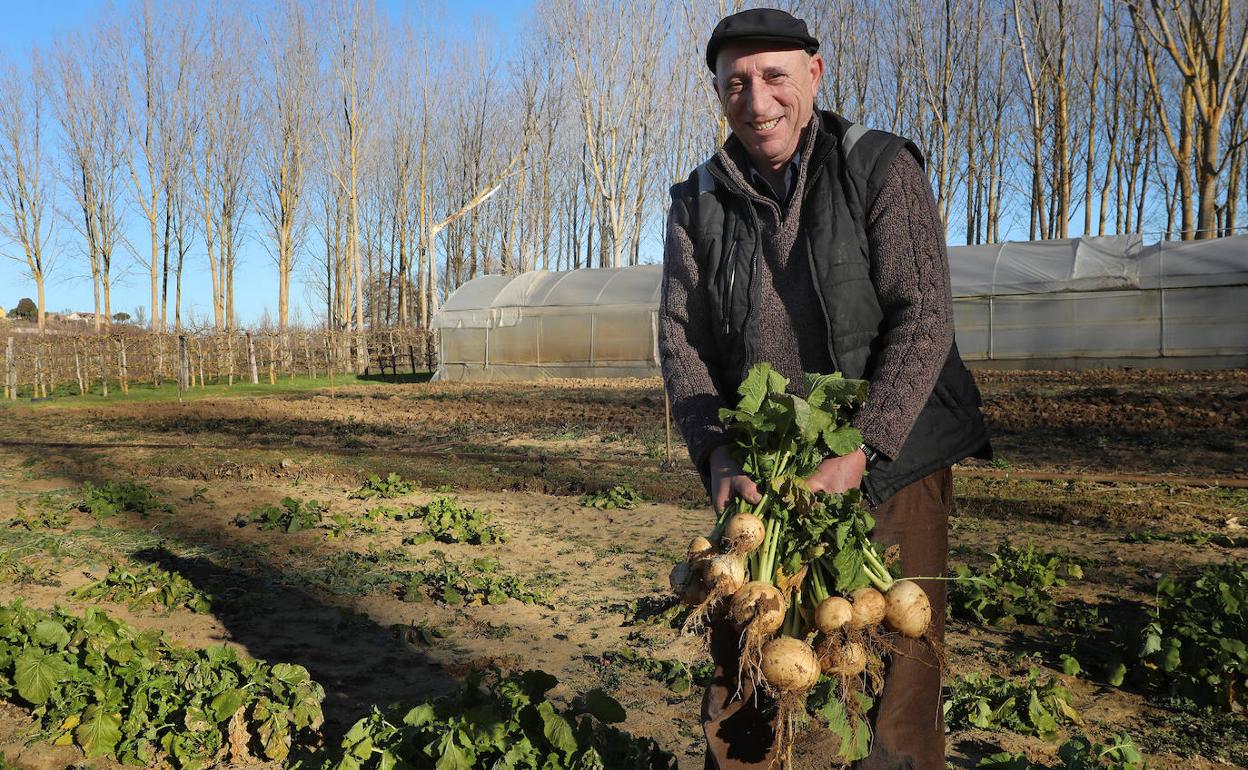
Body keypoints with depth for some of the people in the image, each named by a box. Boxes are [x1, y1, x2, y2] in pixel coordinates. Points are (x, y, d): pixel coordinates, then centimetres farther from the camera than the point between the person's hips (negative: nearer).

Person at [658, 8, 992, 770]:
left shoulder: (881, 168, -6)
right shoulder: (698, 204, 4)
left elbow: (924, 316, -13)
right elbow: (681, 339, 0)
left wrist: (861, 451, -23)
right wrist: (716, 453, -17)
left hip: (892, 458, -2)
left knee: (903, 655, 3)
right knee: (740, 655, 10)